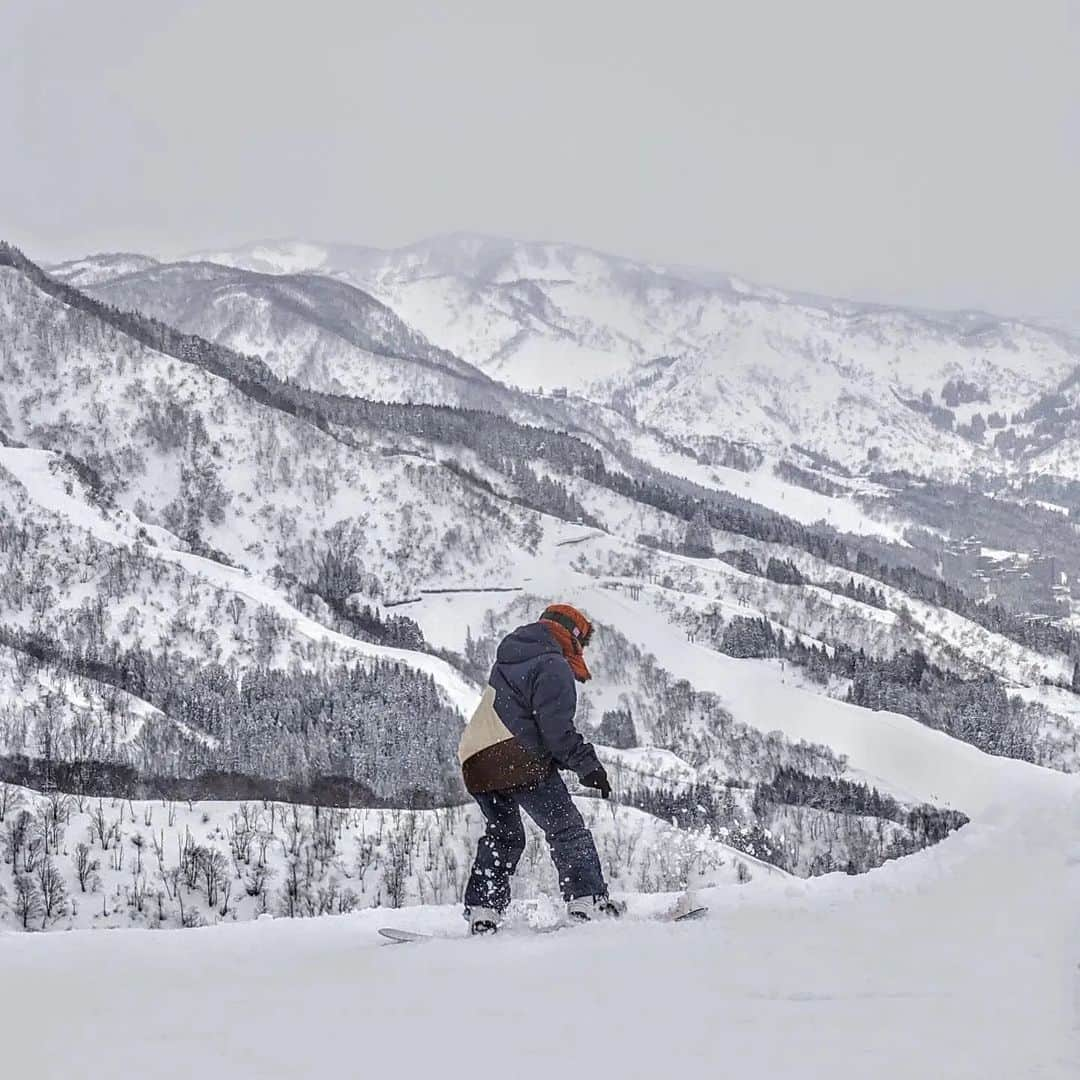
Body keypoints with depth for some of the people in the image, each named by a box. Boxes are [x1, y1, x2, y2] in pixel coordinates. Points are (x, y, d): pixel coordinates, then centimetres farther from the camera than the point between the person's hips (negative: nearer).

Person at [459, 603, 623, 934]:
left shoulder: (509, 661, 26)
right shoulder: (553, 666, -4)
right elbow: (557, 728, -15)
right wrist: (588, 765, -12)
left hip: (474, 760, 9)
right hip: (520, 758, -9)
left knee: (503, 835, 19)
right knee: (565, 827, -3)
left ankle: (481, 913, 12)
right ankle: (588, 901, -11)